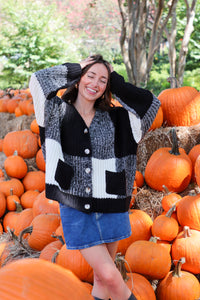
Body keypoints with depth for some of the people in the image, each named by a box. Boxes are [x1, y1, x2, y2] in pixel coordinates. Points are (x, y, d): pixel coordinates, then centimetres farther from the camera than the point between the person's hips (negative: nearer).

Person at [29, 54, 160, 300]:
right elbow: (38, 81, -13)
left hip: (110, 207, 3)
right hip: (75, 209, -3)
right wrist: (76, 69, -2)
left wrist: (115, 81, 3)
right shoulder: (59, 113, 0)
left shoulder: (113, 118, 6)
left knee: (102, 276, 13)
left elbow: (151, 104, 2)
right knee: (109, 275, -8)